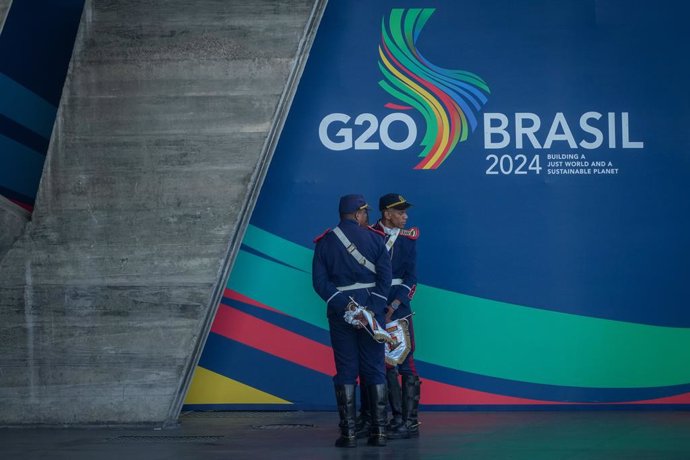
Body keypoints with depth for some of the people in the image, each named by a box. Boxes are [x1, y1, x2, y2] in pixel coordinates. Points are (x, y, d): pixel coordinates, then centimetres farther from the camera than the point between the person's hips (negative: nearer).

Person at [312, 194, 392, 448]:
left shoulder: (325, 242, 4)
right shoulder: (374, 239, 1)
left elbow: (320, 281, -6)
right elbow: (385, 277, -8)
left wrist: (344, 305, -11)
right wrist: (372, 310, -11)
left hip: (340, 312, 1)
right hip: (372, 309, -1)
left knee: (346, 371, 4)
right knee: (375, 370, 6)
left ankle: (348, 433, -1)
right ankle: (379, 431, 5)